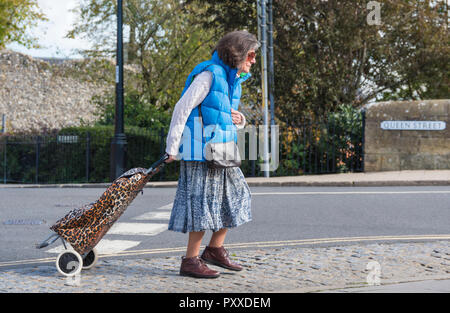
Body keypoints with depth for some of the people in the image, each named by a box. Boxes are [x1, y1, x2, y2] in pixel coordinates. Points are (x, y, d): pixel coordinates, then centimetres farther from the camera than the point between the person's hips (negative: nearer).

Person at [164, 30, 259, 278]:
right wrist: (172, 148, -15)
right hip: (201, 150, -9)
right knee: (203, 201, -8)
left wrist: (239, 120, 2)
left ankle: (215, 249, 21)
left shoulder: (233, 80, 16)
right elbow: (182, 108, -15)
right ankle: (190, 261, -1)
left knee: (236, 195, 11)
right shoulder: (210, 74, -12)